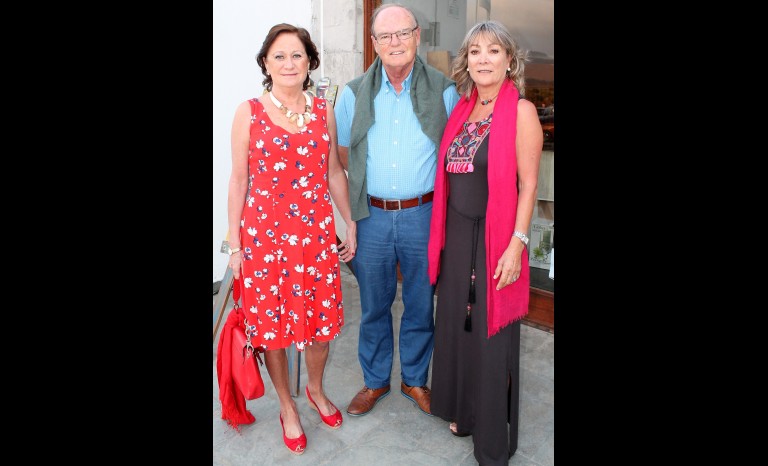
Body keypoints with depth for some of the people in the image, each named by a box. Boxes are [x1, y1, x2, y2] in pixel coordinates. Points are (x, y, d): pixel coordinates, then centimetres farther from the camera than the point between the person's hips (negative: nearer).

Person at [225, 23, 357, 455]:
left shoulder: (324, 111, 4)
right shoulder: (249, 112, -3)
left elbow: (335, 172, 10)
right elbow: (238, 180, -1)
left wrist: (350, 225, 11)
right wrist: (235, 244, -1)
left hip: (317, 231, 2)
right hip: (264, 233, -2)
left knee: (322, 319, 12)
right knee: (272, 322, 9)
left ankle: (316, 389, 41)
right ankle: (287, 406, 33)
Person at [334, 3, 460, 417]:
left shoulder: (443, 91, 0)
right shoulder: (353, 94, 3)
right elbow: (341, 153, 11)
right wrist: (372, 177, 5)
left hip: (424, 215, -1)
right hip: (372, 216, 1)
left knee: (421, 305, 12)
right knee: (374, 306, 14)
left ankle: (415, 379, 34)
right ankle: (375, 380, 34)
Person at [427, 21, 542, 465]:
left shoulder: (521, 111, -9)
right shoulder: (462, 109, 8)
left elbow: (528, 185, -12)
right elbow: (451, 176, 12)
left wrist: (516, 245, -17)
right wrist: (445, 233, 10)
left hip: (495, 239, -6)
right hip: (457, 235, 6)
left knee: (491, 334, 6)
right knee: (457, 324, 16)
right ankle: (464, 410, 39)